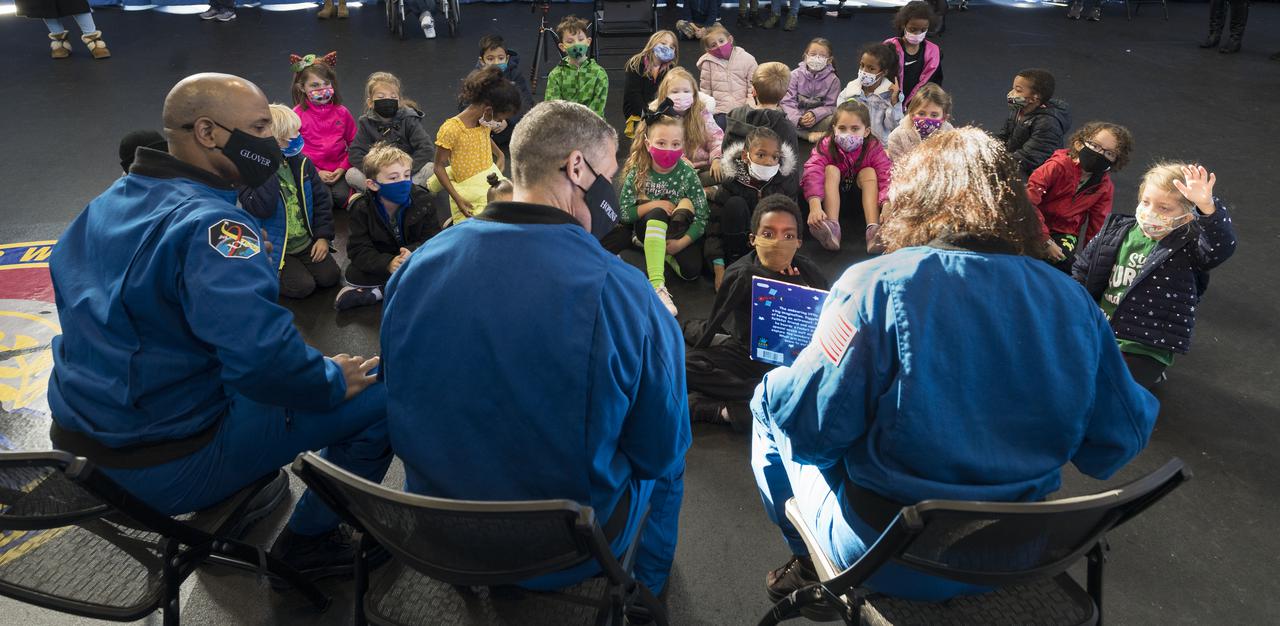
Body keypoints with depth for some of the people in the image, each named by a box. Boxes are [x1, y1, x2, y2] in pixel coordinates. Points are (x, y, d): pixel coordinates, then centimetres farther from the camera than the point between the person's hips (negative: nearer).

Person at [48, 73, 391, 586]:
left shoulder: (108, 202, 6)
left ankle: (230, 507, 33)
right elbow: (265, 360, -36)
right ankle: (309, 538, 10)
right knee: (383, 390, -9)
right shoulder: (207, 223, -24)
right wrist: (335, 381, -18)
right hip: (169, 469, -9)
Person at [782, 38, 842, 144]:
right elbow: (787, 102, -10)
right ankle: (809, 136, -22)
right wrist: (798, 119, -28)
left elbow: (830, 106, -5)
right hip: (796, 119, 1)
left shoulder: (833, 80, -2)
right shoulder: (795, 75, -3)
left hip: (818, 119, -1)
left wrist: (814, 114, -26)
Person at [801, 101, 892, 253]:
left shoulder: (873, 148, -17)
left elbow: (887, 176, -29)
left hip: (861, 197, 1)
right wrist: (815, 206, -54)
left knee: (869, 172, -23)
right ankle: (832, 226, -41)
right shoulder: (825, 146, -21)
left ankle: (873, 229, -37)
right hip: (831, 197, -1)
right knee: (831, 170, -25)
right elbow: (812, 174, -37)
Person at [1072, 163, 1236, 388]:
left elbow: (1223, 245, -29)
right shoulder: (1116, 230, 2)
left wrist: (1207, 206, -44)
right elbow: (1081, 272, 10)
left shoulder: (1189, 247, -7)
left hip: (1144, 350, -5)